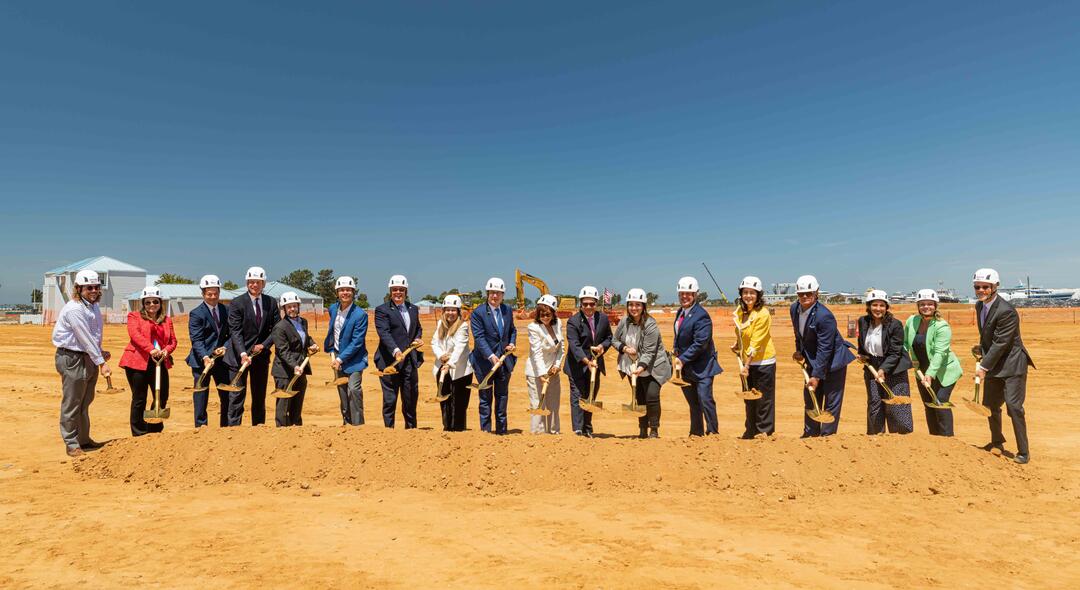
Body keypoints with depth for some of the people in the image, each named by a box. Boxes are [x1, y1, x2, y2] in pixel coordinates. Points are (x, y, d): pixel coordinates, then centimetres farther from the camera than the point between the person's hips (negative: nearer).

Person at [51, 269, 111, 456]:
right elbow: (85, 339, -21)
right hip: (72, 359, -9)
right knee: (71, 404, 1)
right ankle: (72, 444, 11)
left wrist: (100, 352, 5)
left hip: (89, 357, 9)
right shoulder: (74, 309, -18)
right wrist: (101, 362, -21)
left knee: (85, 402, 18)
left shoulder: (94, 306, 10)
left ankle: (84, 439, 30)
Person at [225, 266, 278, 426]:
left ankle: (258, 427, 23)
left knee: (260, 396, 12)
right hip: (239, 356, -4)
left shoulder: (271, 302, 3)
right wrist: (243, 353, -25)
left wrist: (264, 345, -10)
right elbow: (235, 331, -14)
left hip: (261, 354, 4)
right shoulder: (237, 303, -8)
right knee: (237, 396, -2)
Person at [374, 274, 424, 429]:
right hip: (390, 361, -5)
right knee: (389, 399, 2)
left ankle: (411, 429, 27)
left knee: (411, 398, 13)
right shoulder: (382, 310, -5)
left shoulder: (413, 309, 13)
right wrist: (395, 351, -32)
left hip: (410, 361, 5)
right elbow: (384, 333, -18)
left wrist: (418, 338, 5)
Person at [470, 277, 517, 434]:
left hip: (504, 361, 5)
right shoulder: (478, 313, -12)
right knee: (486, 398, 6)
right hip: (485, 361, -5)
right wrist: (491, 356, -29)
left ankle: (501, 430, 26)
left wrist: (512, 343, -1)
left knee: (502, 396, 14)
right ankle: (485, 430, 17)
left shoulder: (508, 310, 6)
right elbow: (479, 337, -19)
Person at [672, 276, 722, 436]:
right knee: (693, 403, 16)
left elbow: (700, 343, -22)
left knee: (705, 399, -9)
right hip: (686, 367, 8)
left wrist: (683, 359, -20)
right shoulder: (680, 312, 9)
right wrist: (676, 356, 5)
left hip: (701, 366, -8)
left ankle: (712, 432, 4)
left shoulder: (701, 316, -18)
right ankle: (696, 433, 27)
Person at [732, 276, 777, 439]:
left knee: (764, 399, 2)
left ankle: (765, 432, 14)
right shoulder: (740, 311, 5)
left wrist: (747, 365, -21)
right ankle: (751, 431, 29)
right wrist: (737, 345, 4)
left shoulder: (763, 314, -18)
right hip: (747, 361, 8)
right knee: (748, 398, 16)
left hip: (763, 362, -8)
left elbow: (756, 343, -20)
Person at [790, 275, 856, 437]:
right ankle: (810, 434, 26)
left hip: (833, 361, -8)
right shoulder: (794, 309, -4)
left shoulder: (824, 316, -27)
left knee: (832, 402, 0)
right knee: (810, 399, 14)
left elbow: (824, 349, -25)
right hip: (813, 361, 8)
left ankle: (827, 436, 10)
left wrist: (816, 376, -24)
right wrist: (799, 351, 5)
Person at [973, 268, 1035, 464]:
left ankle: (1023, 451, 1)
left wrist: (984, 367, -21)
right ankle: (997, 442, 37)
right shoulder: (979, 306, 4)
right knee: (989, 405, 16)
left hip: (1012, 365, -8)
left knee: (1014, 407, -11)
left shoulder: (1006, 311, -23)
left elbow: (1000, 343, -24)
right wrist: (982, 359, 8)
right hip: (993, 364, 8)